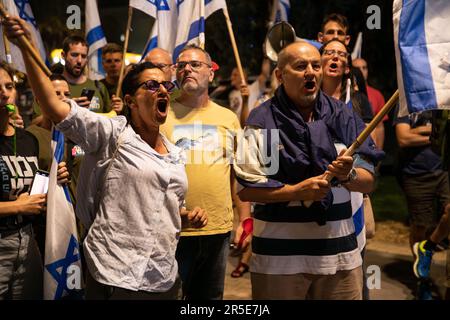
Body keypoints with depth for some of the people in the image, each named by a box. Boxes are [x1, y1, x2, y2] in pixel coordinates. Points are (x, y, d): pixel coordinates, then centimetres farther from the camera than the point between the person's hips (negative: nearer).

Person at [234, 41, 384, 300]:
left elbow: (369, 182, 4)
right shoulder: (263, 121, -4)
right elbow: (245, 188, -8)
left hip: (341, 251, 3)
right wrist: (296, 191, -18)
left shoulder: (342, 115, 5)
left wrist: (348, 175, -17)